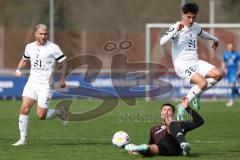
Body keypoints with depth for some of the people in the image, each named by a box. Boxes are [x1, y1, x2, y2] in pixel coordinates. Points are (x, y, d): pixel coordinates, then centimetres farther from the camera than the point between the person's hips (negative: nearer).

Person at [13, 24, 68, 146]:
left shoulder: (53, 48, -7)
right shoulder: (29, 47, 8)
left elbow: (64, 62, -3)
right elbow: (24, 60, 26)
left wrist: (62, 79, -11)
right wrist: (18, 69, 7)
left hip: (45, 85, -4)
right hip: (32, 82, 4)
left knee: (41, 115, -10)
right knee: (24, 109, -10)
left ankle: (59, 112, 20)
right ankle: (23, 139, -2)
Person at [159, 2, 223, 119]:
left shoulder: (195, 27, 11)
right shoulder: (175, 28, -11)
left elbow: (202, 34, 36)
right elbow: (162, 42, -26)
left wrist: (214, 39, 53)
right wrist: (176, 31, -33)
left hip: (195, 62, 8)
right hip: (182, 65, -8)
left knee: (218, 74, -11)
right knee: (203, 83, -28)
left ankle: (196, 94, 5)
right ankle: (183, 107, -12)